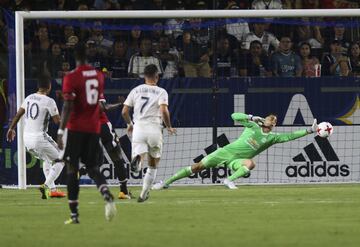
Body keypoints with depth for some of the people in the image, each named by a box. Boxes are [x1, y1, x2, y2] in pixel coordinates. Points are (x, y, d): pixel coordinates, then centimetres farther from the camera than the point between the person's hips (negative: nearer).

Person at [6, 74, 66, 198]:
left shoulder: (29, 98, 7)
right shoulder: (49, 101, -14)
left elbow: (18, 114, 16)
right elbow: (57, 121, -9)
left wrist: (11, 128, 28)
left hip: (27, 137, 7)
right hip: (39, 138, -7)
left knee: (47, 159, 27)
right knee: (59, 161, 5)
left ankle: (52, 189, 22)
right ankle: (46, 186, -13)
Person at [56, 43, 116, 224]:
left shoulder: (71, 78, -11)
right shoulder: (98, 75, 8)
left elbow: (68, 106, -17)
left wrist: (61, 131, -16)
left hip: (76, 128, -5)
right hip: (94, 128, 5)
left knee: (72, 169, 3)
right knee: (92, 167, 11)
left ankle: (74, 214, 2)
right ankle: (107, 196, -19)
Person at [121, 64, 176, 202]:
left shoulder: (136, 90, 12)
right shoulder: (161, 92, 2)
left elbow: (124, 111, 10)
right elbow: (164, 111, -13)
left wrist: (129, 124, 29)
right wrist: (169, 127, 3)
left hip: (138, 128, 2)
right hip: (154, 128, -2)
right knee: (153, 165, 14)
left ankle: (137, 159, -44)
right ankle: (144, 194, 12)